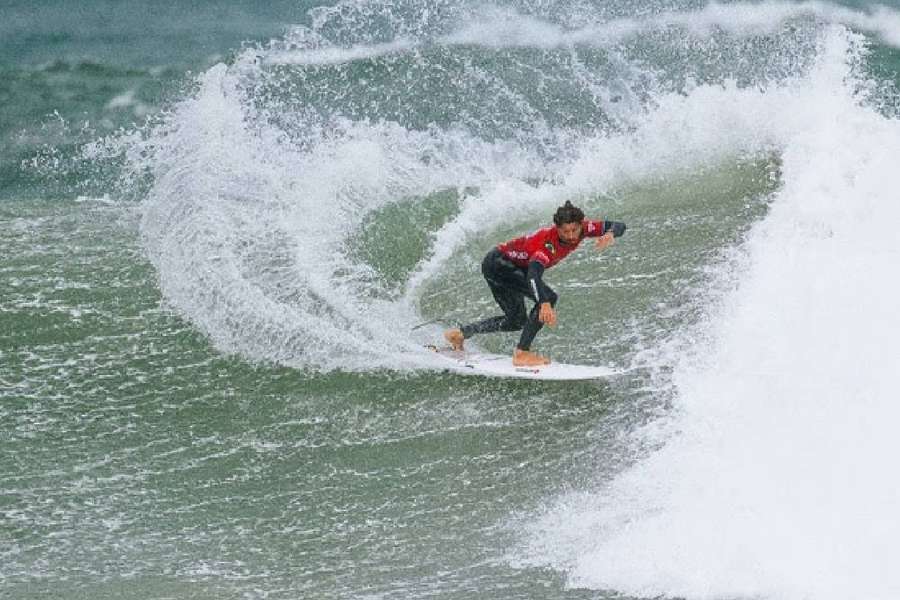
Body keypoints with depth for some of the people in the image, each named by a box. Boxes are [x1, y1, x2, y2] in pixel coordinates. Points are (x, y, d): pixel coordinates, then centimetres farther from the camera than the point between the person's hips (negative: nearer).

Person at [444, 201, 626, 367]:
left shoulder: (582, 228, -16)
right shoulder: (548, 242, -37)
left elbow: (619, 227, -14)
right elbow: (533, 274, -51)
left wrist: (610, 234, -39)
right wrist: (545, 304, -67)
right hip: (497, 263, -9)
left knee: (516, 321, 21)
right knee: (549, 297, -25)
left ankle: (459, 334, 30)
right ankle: (522, 353, -22)